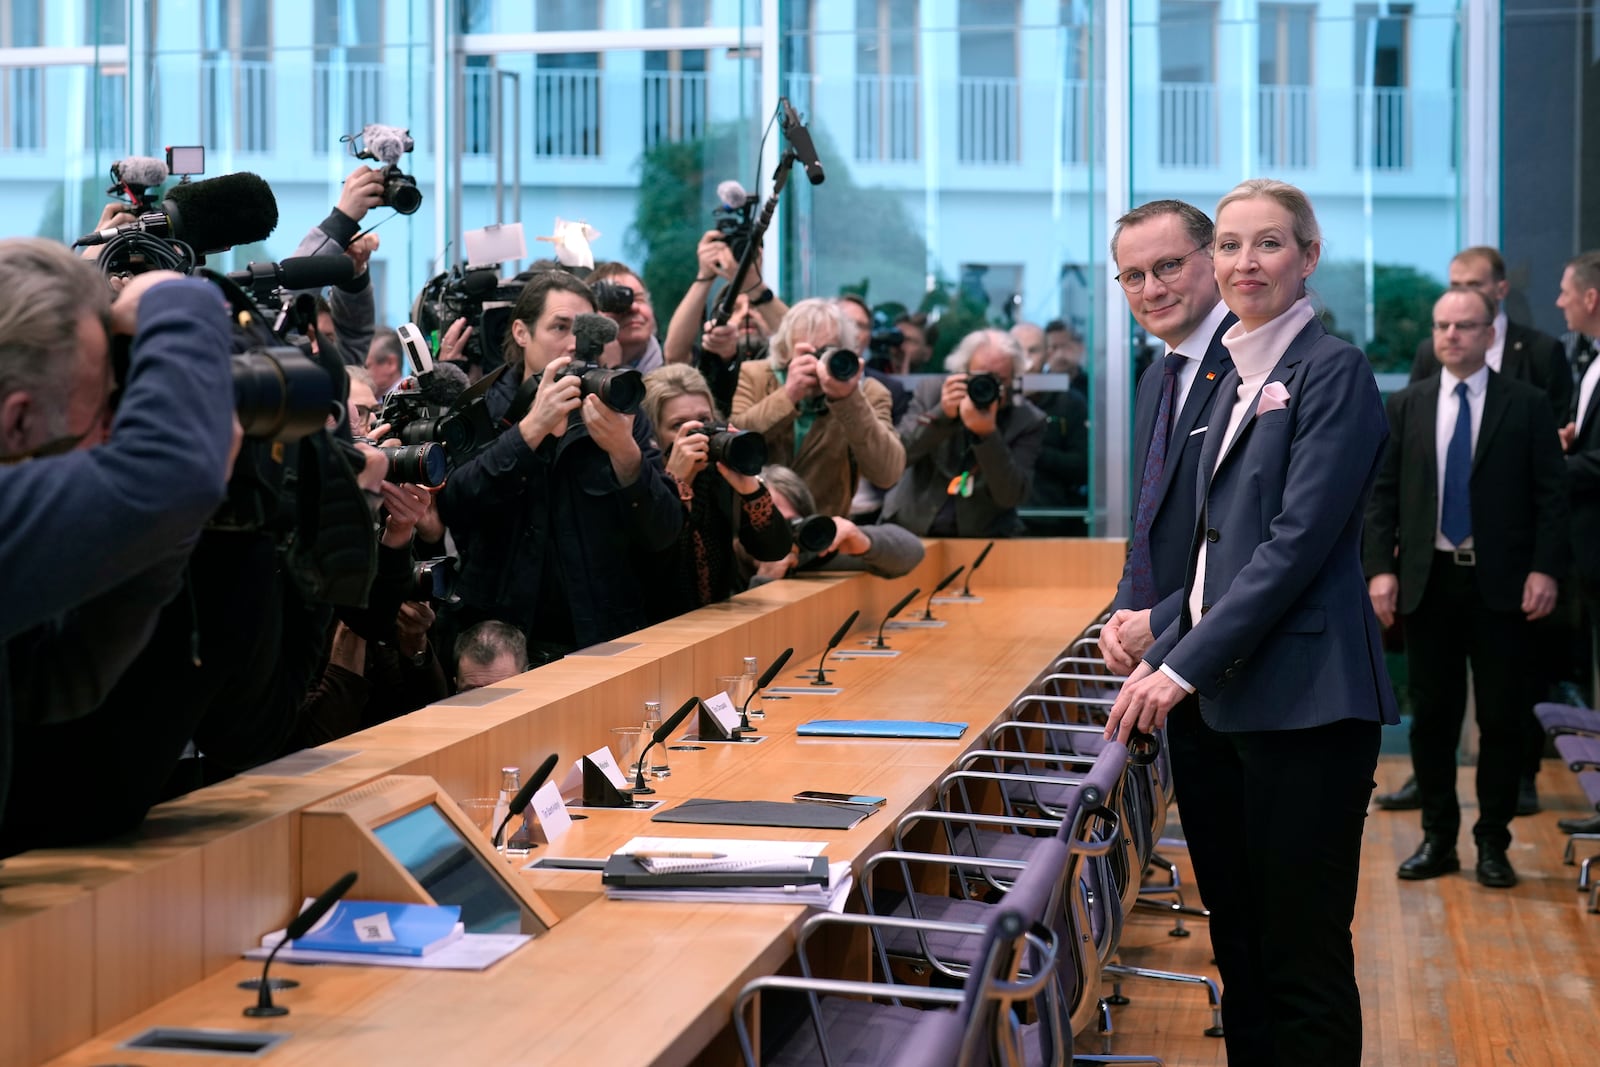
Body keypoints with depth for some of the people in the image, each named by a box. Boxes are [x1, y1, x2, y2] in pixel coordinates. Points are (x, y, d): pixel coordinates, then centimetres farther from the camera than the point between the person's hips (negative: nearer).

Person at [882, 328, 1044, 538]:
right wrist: (941, 413, -20)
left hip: (983, 538, -1)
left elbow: (1010, 496, -14)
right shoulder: (931, 392, -1)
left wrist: (988, 433, -24)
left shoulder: (1029, 421, -5)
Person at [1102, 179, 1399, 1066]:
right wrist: (1162, 657, 10)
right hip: (1213, 698, 8)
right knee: (1238, 947, 12)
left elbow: (1297, 541, -16)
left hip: (1300, 700, -8)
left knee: (1302, 953, -2)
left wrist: (1185, 665, -17)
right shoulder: (1237, 379, 16)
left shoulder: (1332, 370, -7)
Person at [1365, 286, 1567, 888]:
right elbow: (1383, 493, 6)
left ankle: (1493, 843, 13)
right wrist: (1380, 568, -4)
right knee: (1431, 715, 7)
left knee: (1501, 718, 3)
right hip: (1428, 582, 2)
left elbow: (1552, 494, -2)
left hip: (1501, 586, -2)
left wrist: (1545, 569, -11)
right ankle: (1438, 838, 18)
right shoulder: (1406, 406, 8)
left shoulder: (1526, 406, 1)